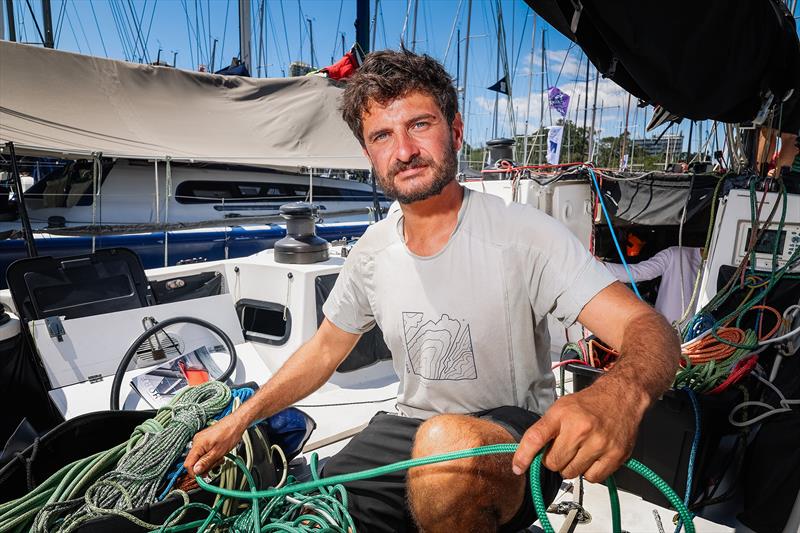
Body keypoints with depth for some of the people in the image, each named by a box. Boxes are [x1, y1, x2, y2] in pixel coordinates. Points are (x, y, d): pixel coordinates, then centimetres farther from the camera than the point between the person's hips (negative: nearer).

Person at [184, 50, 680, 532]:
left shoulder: (524, 234, -20)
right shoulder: (372, 251, -2)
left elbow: (651, 330, -26)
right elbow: (325, 348, 11)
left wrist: (622, 393, -50)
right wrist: (239, 419, 8)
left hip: (516, 443, -4)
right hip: (412, 428, 5)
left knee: (447, 443, -37)